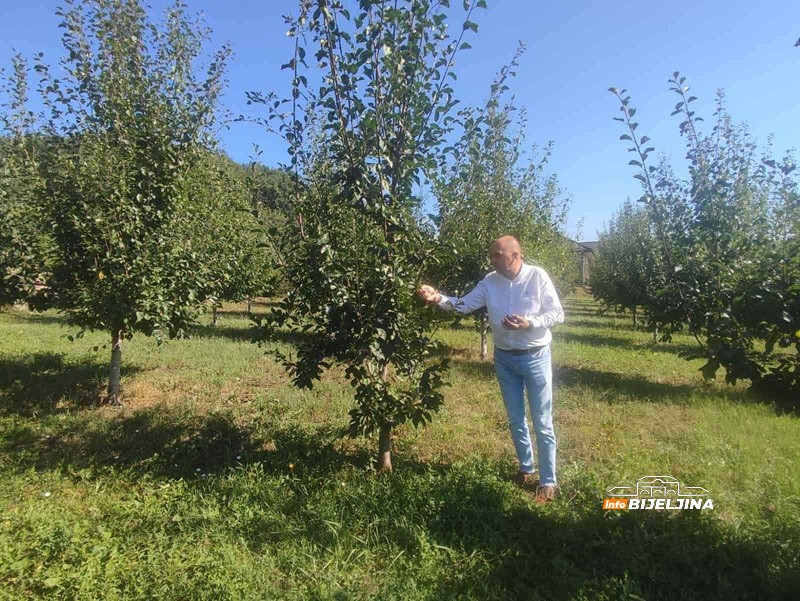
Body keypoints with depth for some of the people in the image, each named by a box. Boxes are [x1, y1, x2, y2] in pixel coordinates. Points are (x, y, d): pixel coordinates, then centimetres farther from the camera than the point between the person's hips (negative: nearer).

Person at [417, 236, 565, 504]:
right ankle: (526, 470, 38)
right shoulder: (490, 282, -3)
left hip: (535, 358, -4)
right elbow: (464, 304, -6)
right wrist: (438, 298, -23)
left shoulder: (537, 276, -15)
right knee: (515, 420, 17)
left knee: (542, 423, 5)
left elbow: (557, 313, -11)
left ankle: (548, 482, 21)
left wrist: (529, 323, -26)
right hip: (504, 358, 4)